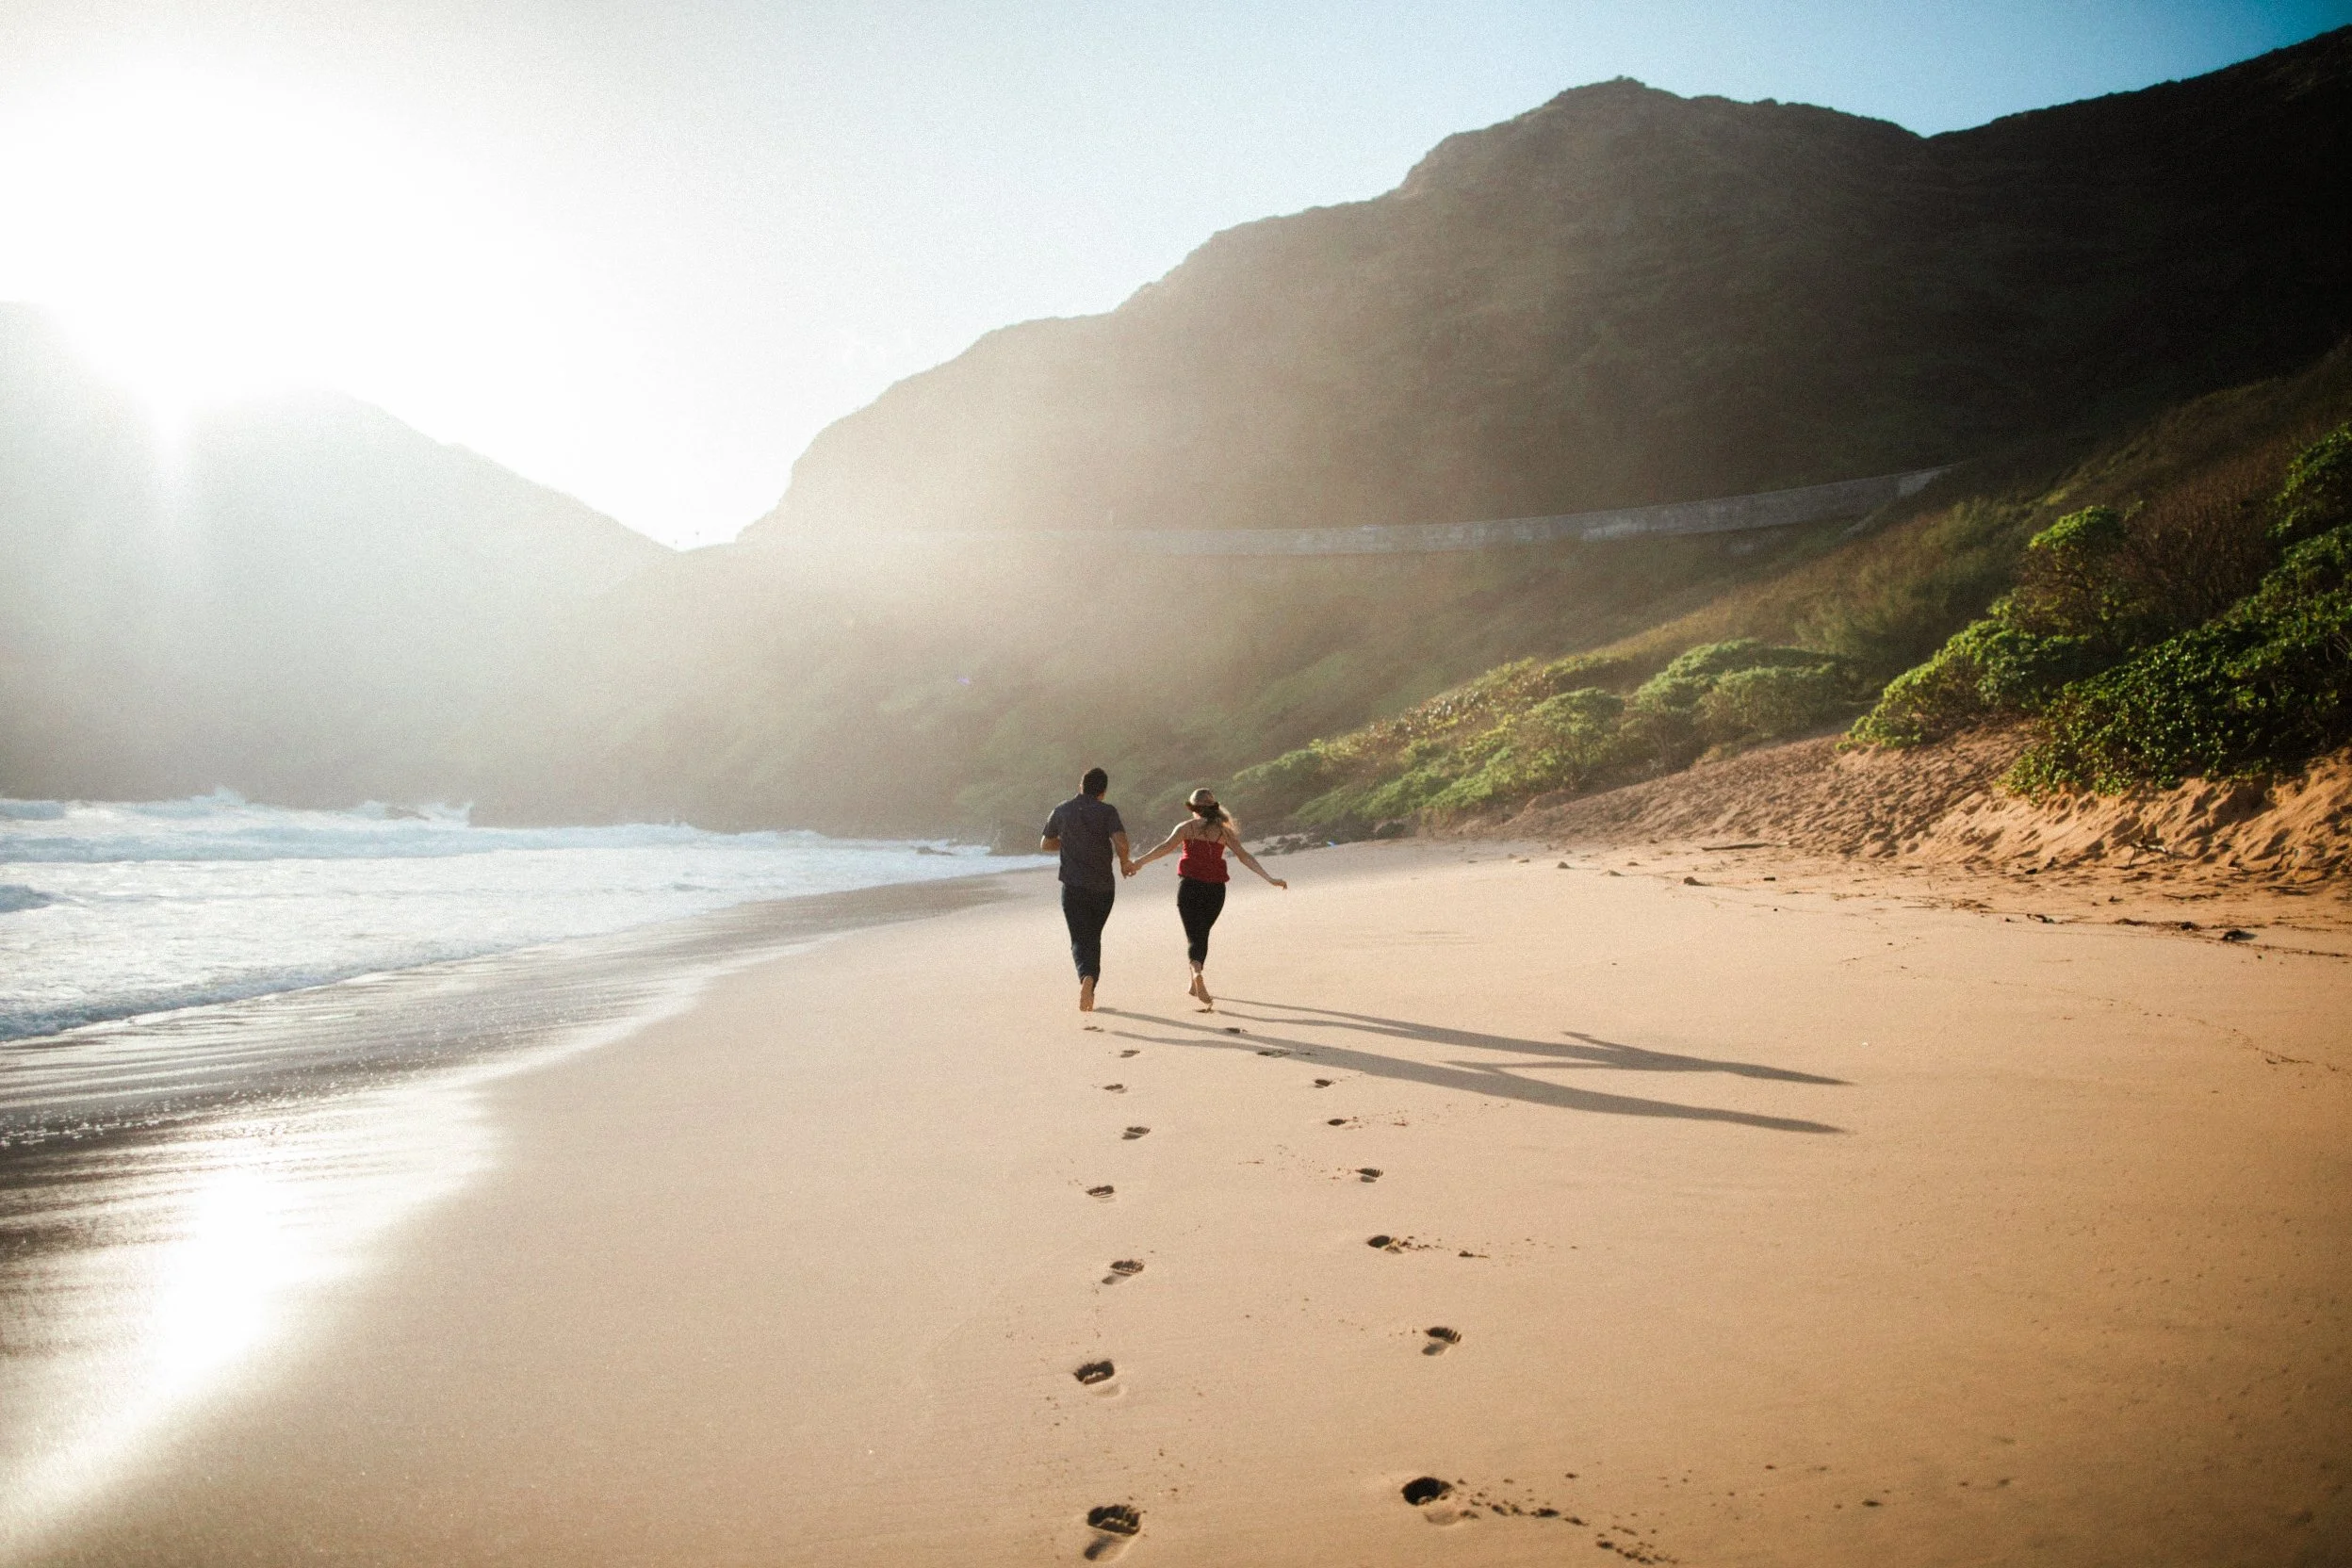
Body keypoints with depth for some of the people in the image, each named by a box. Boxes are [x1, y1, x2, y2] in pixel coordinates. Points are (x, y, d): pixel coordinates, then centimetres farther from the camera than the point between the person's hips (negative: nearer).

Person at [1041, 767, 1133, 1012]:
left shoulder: (1062, 811, 4)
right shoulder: (1107, 811, -5)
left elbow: (1045, 845, 16)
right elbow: (1121, 842, -19)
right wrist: (1125, 862, 1)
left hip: (1073, 887, 0)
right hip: (1102, 888, 0)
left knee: (1080, 941, -1)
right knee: (1093, 938, 18)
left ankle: (1086, 978, -30)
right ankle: (1089, 992, 17)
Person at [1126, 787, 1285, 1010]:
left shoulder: (1186, 827, 4)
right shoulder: (1224, 831, 8)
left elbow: (1166, 847, -10)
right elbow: (1244, 856, 2)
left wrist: (1139, 862, -10)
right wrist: (1269, 878, 3)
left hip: (1189, 885, -2)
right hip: (1215, 889, 2)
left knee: (1194, 935, -3)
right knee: (1202, 934, 19)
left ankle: (1197, 973, -31)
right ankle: (1194, 984, 27)